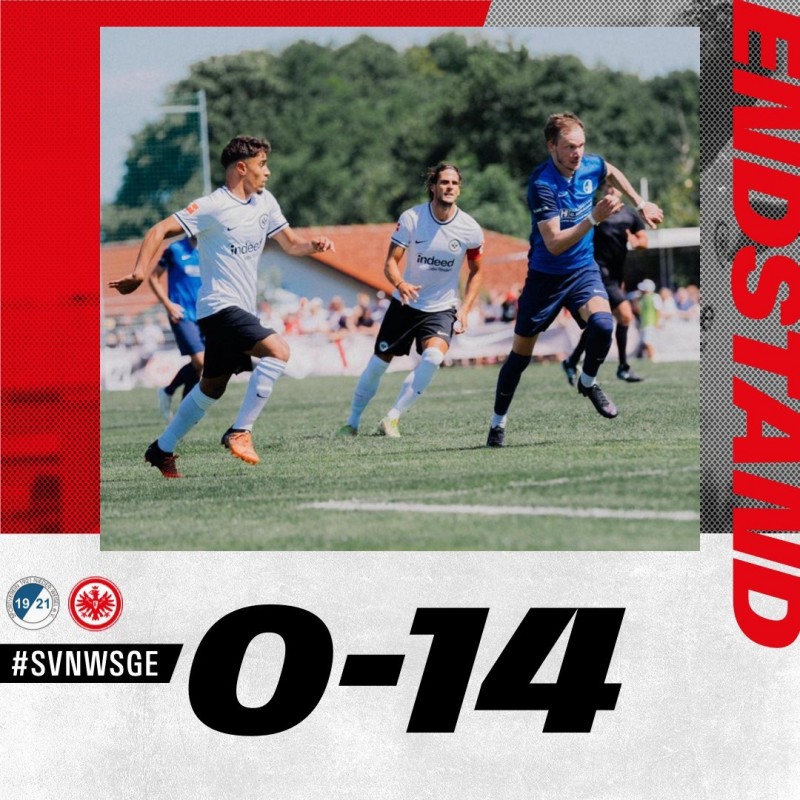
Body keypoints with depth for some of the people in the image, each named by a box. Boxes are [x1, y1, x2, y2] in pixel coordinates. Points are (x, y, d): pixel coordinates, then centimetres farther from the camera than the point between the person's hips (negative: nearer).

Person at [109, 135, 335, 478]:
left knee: (212, 387, 18)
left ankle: (162, 450, 30)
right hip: (220, 306, -9)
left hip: (239, 311, 9)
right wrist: (139, 273, -26)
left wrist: (313, 245, -9)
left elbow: (290, 243, 14)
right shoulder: (212, 207, -13)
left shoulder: (265, 202, 10)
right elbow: (159, 231, -14)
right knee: (277, 350, -26)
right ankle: (240, 432, -21)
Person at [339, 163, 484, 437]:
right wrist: (400, 284, -35)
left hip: (441, 309, 0)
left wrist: (465, 310, -5)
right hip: (405, 303, 0)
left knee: (434, 355, -27)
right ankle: (352, 421, 22)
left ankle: (392, 418, -18)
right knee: (379, 362, 2)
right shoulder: (411, 218, -13)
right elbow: (390, 262, -12)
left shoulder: (470, 230, -9)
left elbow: (476, 273, 6)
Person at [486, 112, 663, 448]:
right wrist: (594, 218, -41)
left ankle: (588, 382, 2)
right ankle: (498, 424, 24)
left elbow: (612, 172, 20)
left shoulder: (591, 166, -9)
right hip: (545, 277, -3)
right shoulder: (541, 184, -26)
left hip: (583, 270, 3)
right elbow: (555, 243, -32)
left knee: (602, 323, -26)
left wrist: (640, 204, 20)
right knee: (520, 354, 6)